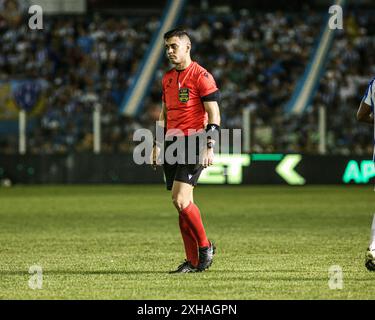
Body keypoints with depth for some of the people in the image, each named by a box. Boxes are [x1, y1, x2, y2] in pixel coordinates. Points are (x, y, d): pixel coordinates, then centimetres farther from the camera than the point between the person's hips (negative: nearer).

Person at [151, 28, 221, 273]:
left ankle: (205, 247, 1)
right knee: (181, 202, 4)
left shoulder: (201, 76, -7)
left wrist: (209, 148, -16)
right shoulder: (167, 78, 16)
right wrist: (158, 145, 18)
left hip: (193, 142, -7)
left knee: (181, 199, -17)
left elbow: (214, 115, -9)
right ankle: (193, 261, 7)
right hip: (172, 143, 7)